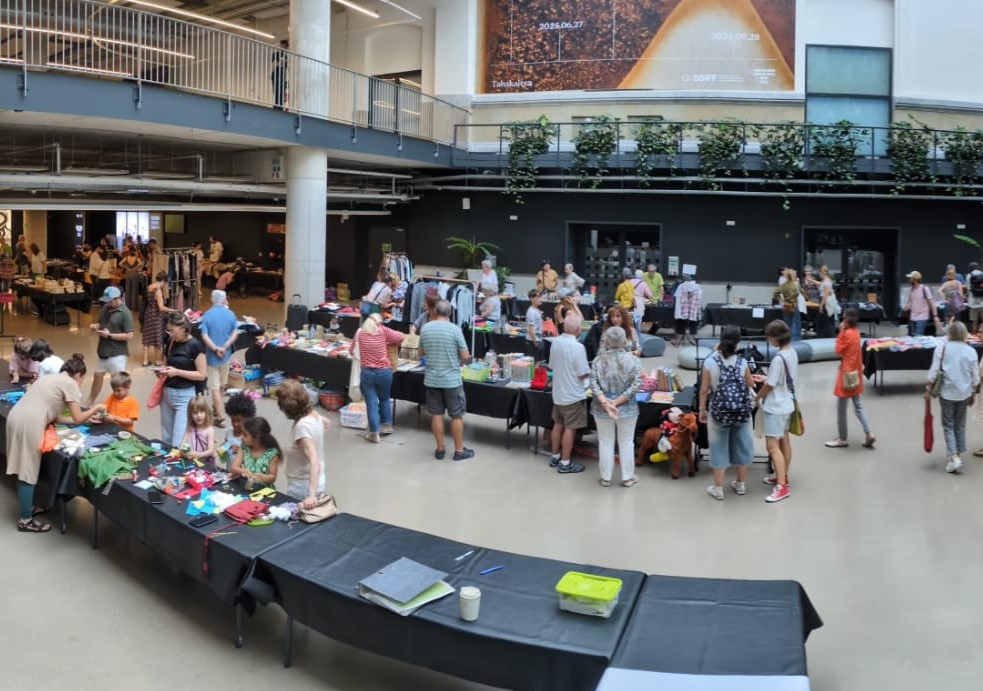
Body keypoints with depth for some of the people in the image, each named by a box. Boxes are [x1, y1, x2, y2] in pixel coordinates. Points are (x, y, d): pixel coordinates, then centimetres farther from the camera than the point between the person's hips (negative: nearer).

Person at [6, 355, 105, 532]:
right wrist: (95, 408, 15)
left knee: (23, 468, 20)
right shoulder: (70, 383, 1)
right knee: (28, 471, 0)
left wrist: (85, 418, 28)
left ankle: (27, 507, 33)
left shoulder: (52, 379, 26)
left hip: (16, 416, 9)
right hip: (29, 423, -9)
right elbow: (77, 418, -1)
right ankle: (26, 520, 8)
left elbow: (54, 416, 25)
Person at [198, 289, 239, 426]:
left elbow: (204, 336, -18)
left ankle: (220, 418, 0)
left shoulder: (207, 315, -10)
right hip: (226, 355, 4)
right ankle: (215, 408, 38)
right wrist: (225, 347, -13)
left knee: (215, 387, 0)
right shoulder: (230, 314, -2)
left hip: (212, 356, -4)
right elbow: (235, 333, -7)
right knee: (221, 385, 21)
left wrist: (216, 349, -16)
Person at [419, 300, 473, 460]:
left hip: (431, 379, 4)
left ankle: (440, 449, 18)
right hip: (452, 379, -4)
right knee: (457, 415, 7)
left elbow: (421, 352, 13)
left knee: (436, 414, 11)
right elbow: (465, 356, -10)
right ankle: (459, 450, 14)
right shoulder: (455, 329, -12)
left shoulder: (425, 328, 0)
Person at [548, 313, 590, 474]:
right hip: (573, 395, -7)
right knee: (570, 428, 2)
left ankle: (555, 457, 30)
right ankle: (565, 463, 8)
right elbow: (583, 375, -20)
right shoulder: (577, 347, -22)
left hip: (558, 392, 7)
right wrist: (589, 373, 1)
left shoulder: (555, 342, -1)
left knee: (558, 425, 19)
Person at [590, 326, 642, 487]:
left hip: (602, 408, 1)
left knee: (605, 442, 11)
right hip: (627, 408, -1)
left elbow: (593, 383, -14)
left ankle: (605, 478, 20)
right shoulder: (633, 360, -5)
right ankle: (627, 477, 21)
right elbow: (636, 384, -14)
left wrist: (605, 402, -20)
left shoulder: (598, 360, -3)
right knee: (626, 443, 12)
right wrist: (617, 402, -15)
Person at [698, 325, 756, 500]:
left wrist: (702, 410, 5)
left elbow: (704, 390, -7)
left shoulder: (710, 362, -12)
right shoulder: (742, 362, -7)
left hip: (719, 411, -2)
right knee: (741, 446, 17)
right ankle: (741, 484, 30)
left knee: (719, 448, 8)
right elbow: (751, 385, 7)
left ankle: (718, 489, 14)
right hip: (741, 411, 2)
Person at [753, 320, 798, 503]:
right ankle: (783, 477, 32)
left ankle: (782, 487, -9)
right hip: (786, 404, 10)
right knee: (784, 441, 19)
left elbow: (770, 386, -18)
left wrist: (756, 398, -2)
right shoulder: (792, 353, 2)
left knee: (773, 446, -8)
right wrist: (765, 378, 15)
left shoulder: (778, 359, -26)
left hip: (775, 407, -10)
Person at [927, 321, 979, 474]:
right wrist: (973, 393, 15)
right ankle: (959, 454, 24)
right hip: (964, 393, 2)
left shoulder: (942, 348, -10)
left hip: (947, 393, -2)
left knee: (948, 425, 6)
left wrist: (929, 389, 1)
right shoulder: (971, 351, -3)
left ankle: (954, 457, -6)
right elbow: (975, 377, 2)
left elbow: (934, 372, -10)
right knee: (960, 425, 16)